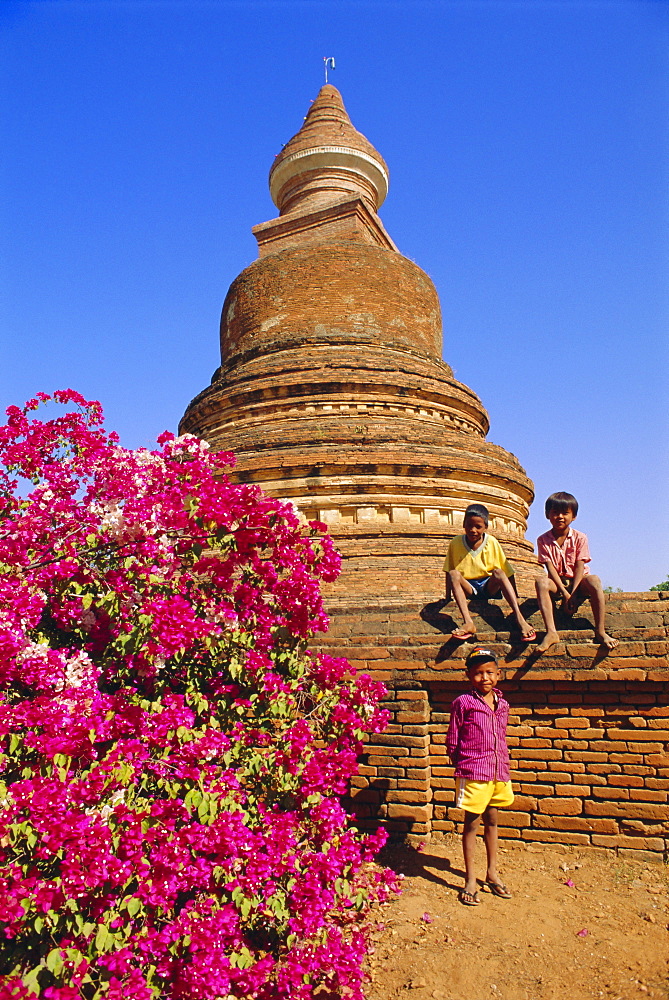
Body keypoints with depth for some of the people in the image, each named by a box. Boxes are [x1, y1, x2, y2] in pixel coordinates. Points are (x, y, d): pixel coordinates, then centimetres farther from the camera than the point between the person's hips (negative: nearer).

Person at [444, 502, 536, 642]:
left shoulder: (492, 542, -2)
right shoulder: (456, 543, -1)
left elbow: (507, 573, 0)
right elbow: (448, 573, 3)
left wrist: (515, 598, -6)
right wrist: (447, 599, -4)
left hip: (488, 586, 0)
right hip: (467, 588, 0)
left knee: (498, 572, -30)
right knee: (454, 574, -30)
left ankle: (519, 619, -42)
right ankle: (468, 623, -45)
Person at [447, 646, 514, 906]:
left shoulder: (502, 704, 6)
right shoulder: (463, 703, -10)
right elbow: (452, 742, -4)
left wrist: (504, 769, 12)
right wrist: (462, 767, -2)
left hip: (498, 773, 5)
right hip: (473, 774, -5)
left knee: (492, 821, 18)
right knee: (471, 824, 6)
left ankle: (492, 873, 35)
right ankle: (470, 880, 20)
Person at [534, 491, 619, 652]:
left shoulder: (580, 538, -2)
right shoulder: (543, 540, -1)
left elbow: (580, 566, -9)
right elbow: (550, 567, -9)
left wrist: (573, 594, -21)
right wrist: (564, 592, -21)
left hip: (577, 581, 0)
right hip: (557, 582, 0)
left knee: (594, 580, -33)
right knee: (540, 581, -33)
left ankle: (600, 631, -30)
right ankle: (551, 632, -41)